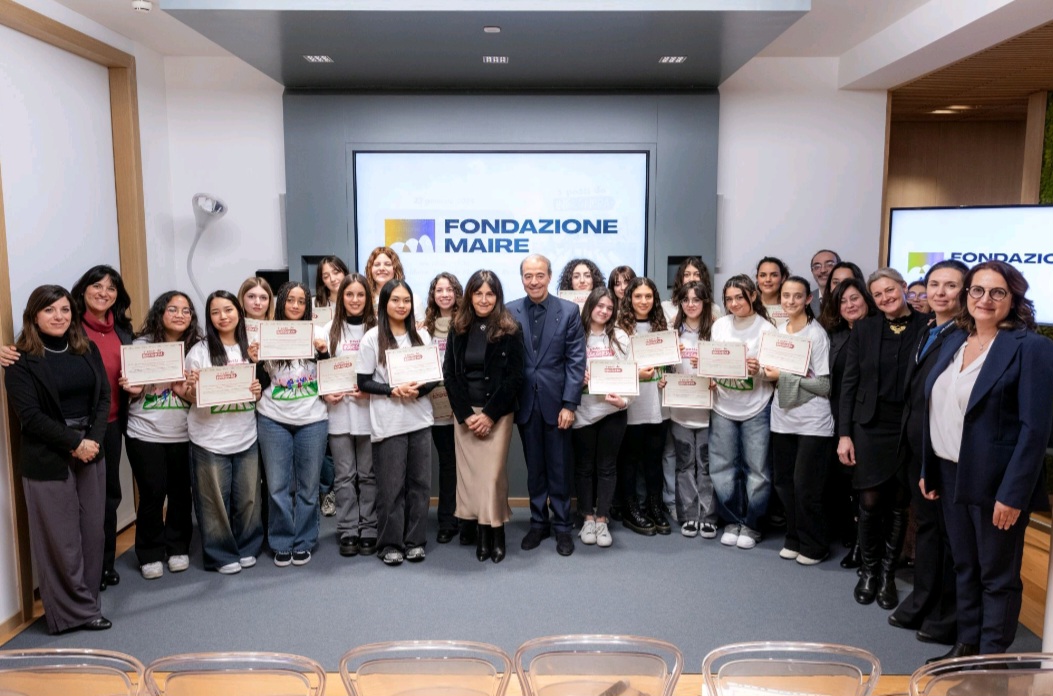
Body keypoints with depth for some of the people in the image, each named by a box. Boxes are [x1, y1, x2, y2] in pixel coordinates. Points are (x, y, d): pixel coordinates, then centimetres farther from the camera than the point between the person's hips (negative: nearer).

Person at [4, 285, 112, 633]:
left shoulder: (88, 350, 8)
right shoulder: (21, 360, -6)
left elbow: (104, 396, 5)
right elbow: (29, 415, -12)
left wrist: (94, 440, -9)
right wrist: (74, 443, -14)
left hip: (90, 449, 5)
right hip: (48, 458, -5)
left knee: (92, 530, 9)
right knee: (60, 538, 3)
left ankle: (85, 601, 23)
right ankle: (76, 610, 16)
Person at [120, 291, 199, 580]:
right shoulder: (142, 344, -2)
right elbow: (132, 390, 5)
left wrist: (189, 391, -15)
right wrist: (133, 390, -18)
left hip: (183, 434, 2)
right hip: (146, 434, -1)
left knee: (181, 492, 9)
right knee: (152, 494, 3)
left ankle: (178, 548, 27)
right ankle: (150, 554, 20)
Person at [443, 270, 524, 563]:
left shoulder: (510, 331, -3)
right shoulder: (458, 328, 6)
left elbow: (514, 377, -6)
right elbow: (450, 373, 2)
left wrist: (490, 414, -12)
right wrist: (465, 414, -8)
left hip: (497, 412, -3)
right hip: (464, 412, 3)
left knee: (492, 472, -5)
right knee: (470, 472, 2)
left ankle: (497, 532, 7)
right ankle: (480, 532, 11)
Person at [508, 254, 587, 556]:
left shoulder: (569, 311, -2)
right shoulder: (510, 312, 2)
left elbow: (576, 361, -4)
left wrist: (570, 404, -10)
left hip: (556, 402, -1)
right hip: (525, 403, 2)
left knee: (559, 469, 8)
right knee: (534, 468, 12)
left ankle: (562, 526, 21)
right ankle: (538, 522, 26)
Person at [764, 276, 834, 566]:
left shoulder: (816, 334, -12)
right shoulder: (778, 330, 7)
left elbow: (824, 385, -16)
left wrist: (784, 377, -18)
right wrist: (767, 371, -3)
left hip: (812, 422, -6)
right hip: (782, 417, 6)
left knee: (805, 487, 0)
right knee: (783, 482, 13)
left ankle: (814, 546, 19)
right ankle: (795, 539, 29)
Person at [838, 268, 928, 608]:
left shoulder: (927, 328, -2)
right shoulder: (864, 329, 2)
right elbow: (849, 383, 2)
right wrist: (844, 433, -2)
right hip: (870, 426, 1)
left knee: (899, 504, 8)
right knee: (870, 502, 3)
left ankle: (887, 574, 23)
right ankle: (869, 569, 23)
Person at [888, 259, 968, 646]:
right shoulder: (927, 332, 13)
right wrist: (906, 438, 15)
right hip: (918, 447, 8)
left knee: (950, 531, 6)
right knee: (925, 525, 18)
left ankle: (946, 618, 21)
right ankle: (921, 604, 32)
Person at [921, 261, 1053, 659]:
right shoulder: (954, 341, 8)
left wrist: (1012, 494, -19)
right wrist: (928, 470, 10)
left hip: (995, 481, -6)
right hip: (952, 474, 6)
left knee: (997, 575, 8)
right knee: (964, 567, 18)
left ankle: (991, 659, 23)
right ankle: (966, 645, 33)